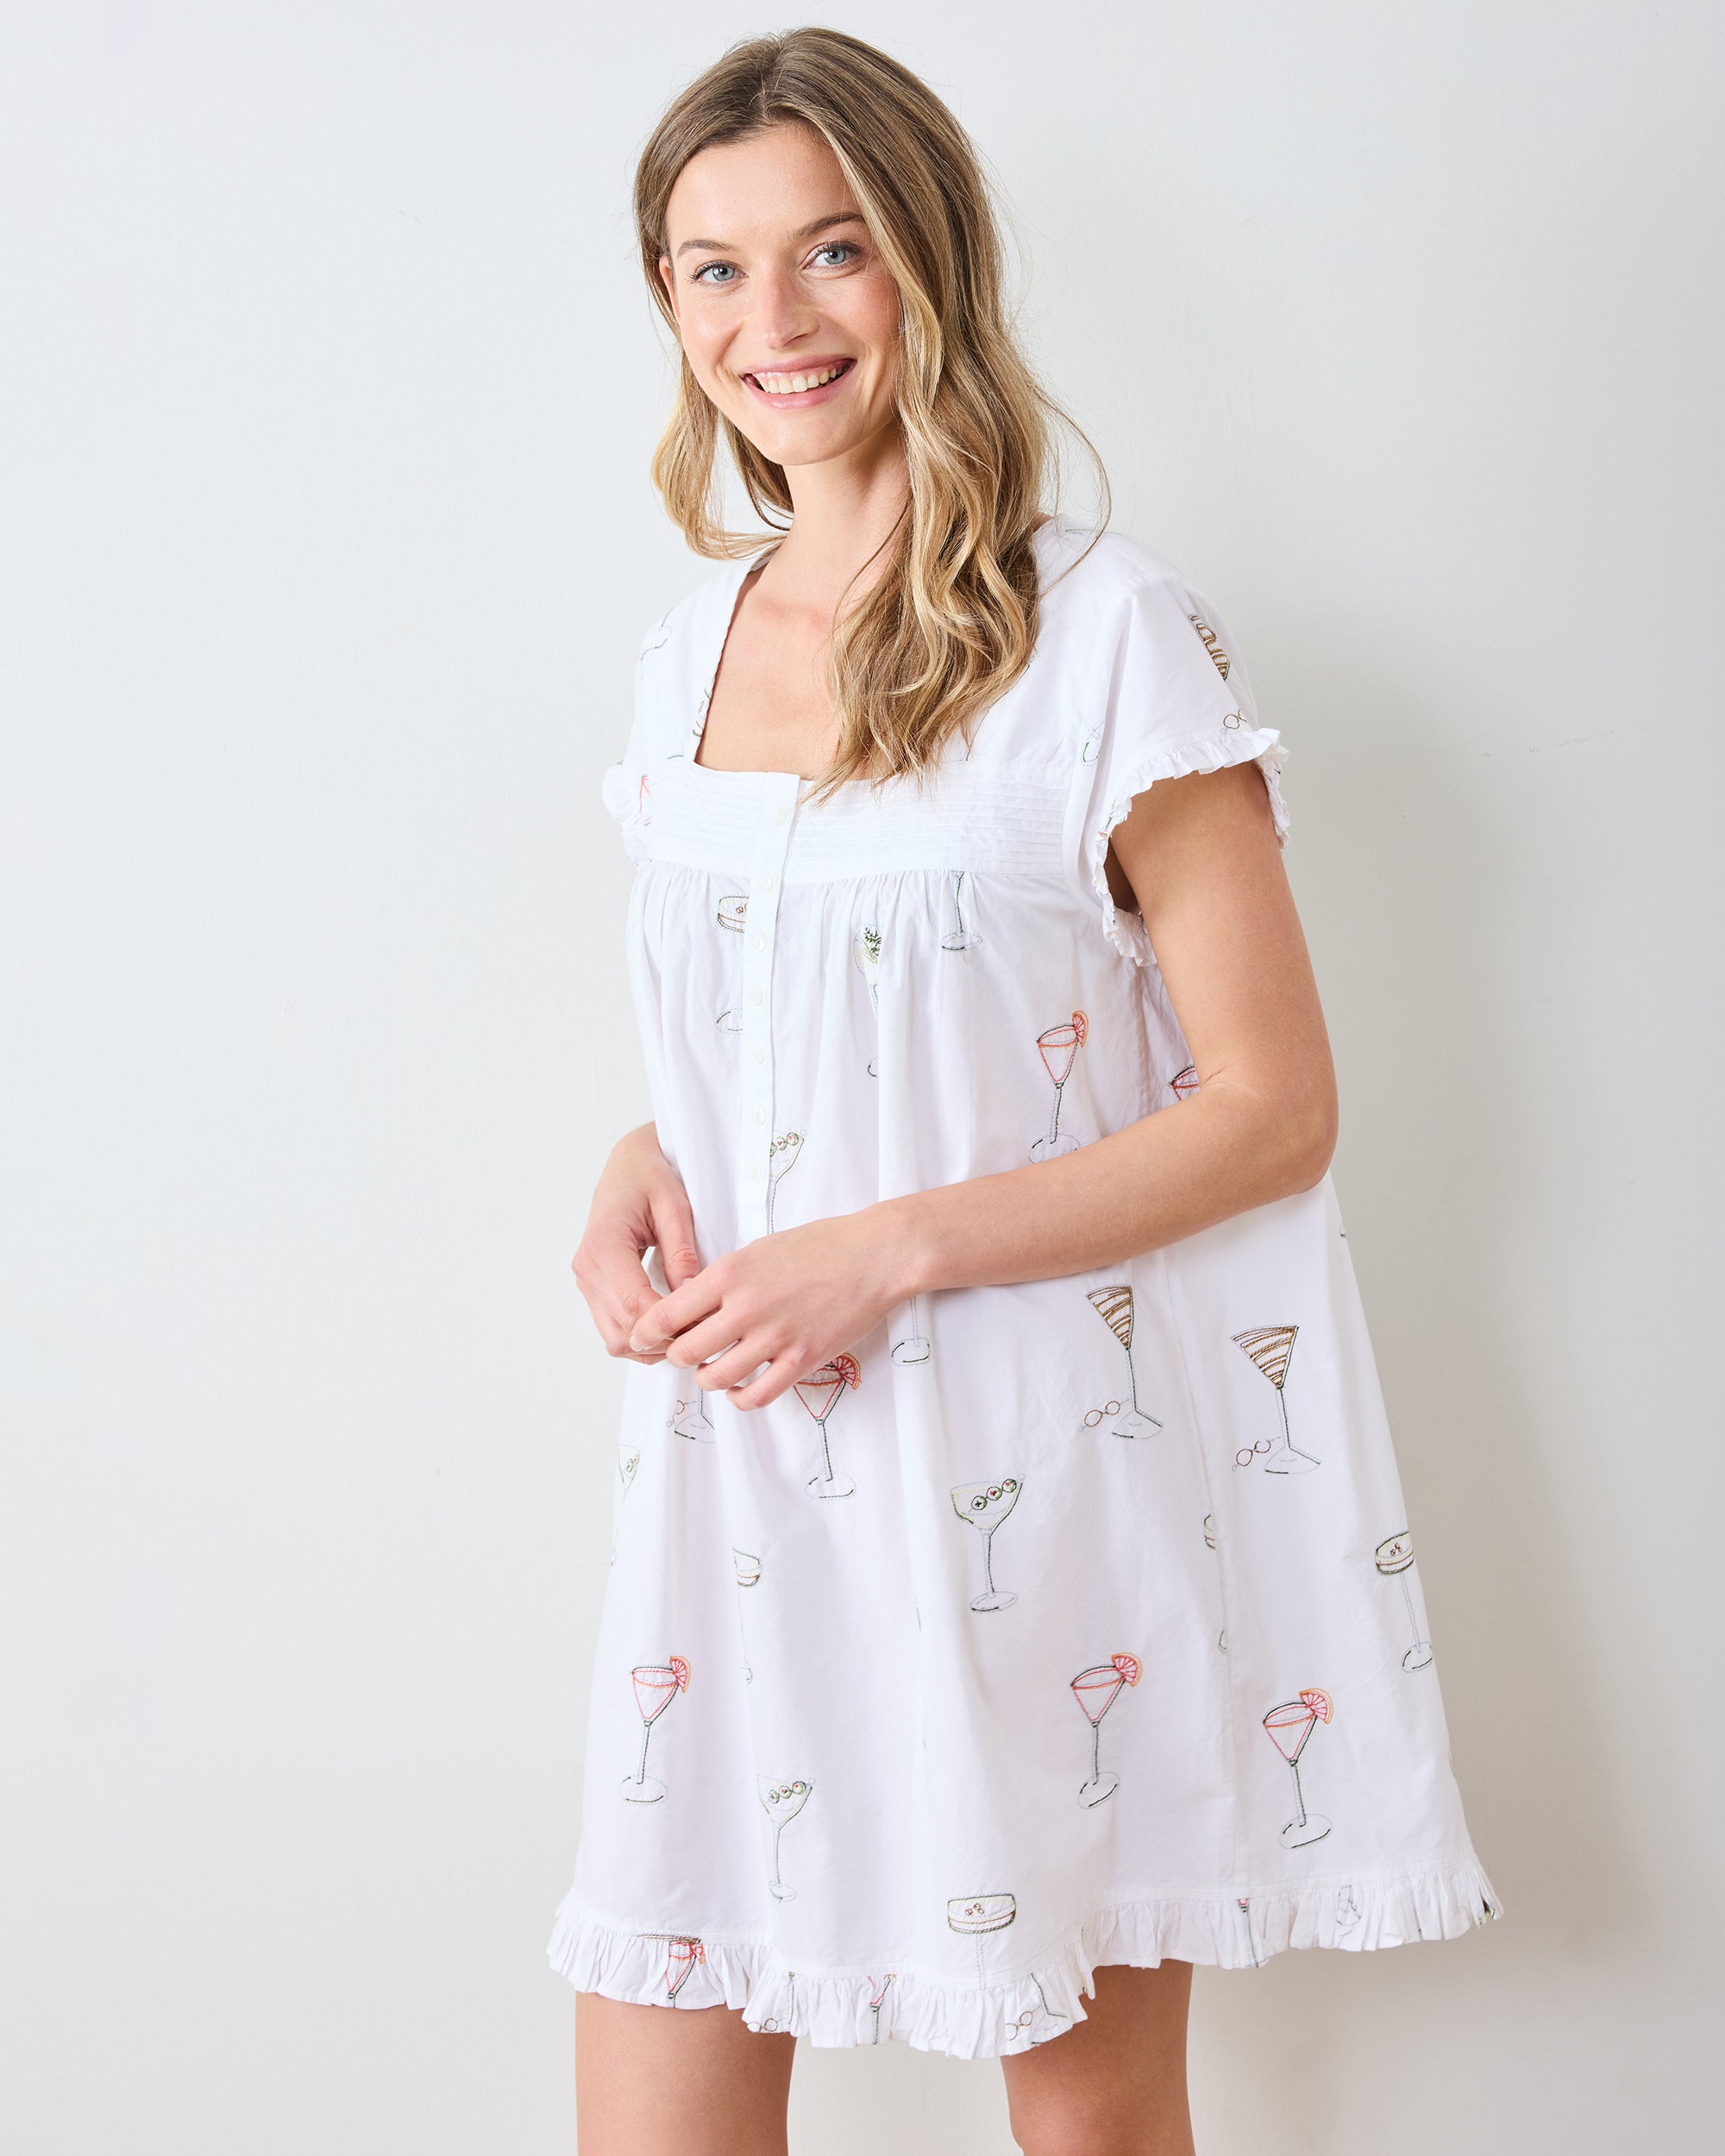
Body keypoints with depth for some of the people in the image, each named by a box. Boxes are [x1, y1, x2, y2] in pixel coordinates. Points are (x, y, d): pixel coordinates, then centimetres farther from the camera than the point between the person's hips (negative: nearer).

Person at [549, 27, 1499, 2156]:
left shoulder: (1111, 634, -9)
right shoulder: (694, 643, 10)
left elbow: (1272, 1106, -9)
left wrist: (891, 1251, -17)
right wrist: (647, 1165, 0)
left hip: (1047, 1468, -4)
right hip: (743, 1460, 5)